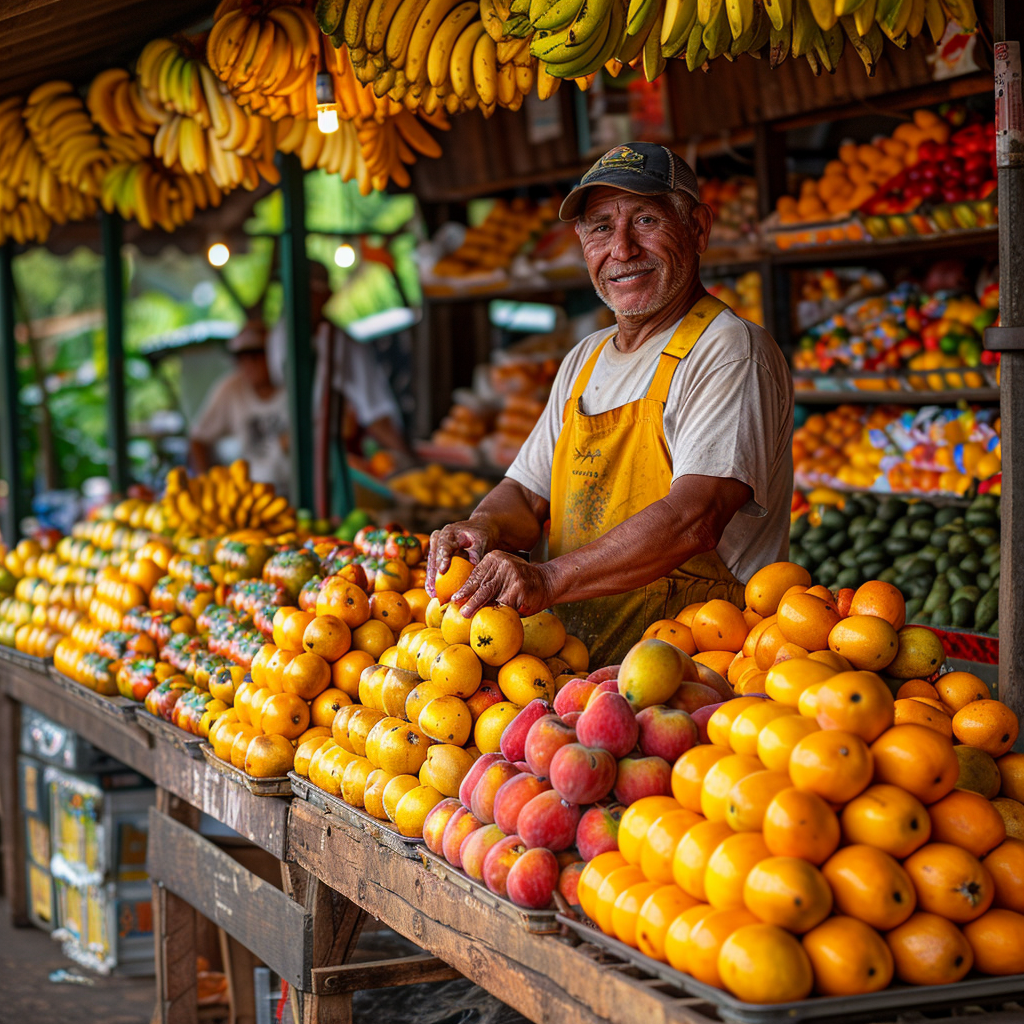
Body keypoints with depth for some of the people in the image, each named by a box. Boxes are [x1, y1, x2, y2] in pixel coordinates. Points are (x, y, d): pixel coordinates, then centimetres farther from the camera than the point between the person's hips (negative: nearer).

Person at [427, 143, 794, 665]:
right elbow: (526, 494, 23)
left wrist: (548, 579, -30)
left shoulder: (730, 349, -7)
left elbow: (694, 517, -21)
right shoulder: (584, 362, 20)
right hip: (576, 671, 7)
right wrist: (485, 527, -2)